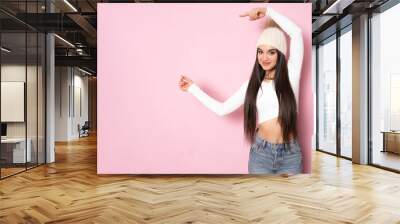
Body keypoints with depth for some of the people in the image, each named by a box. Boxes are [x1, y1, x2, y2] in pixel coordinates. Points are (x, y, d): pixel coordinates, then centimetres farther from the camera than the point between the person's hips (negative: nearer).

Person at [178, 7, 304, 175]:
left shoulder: (290, 75, -1)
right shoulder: (253, 84, 5)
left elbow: (296, 33, -9)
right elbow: (222, 109, 1)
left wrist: (267, 11, -5)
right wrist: (192, 88, 4)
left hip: (290, 155, -1)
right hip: (260, 153, 2)